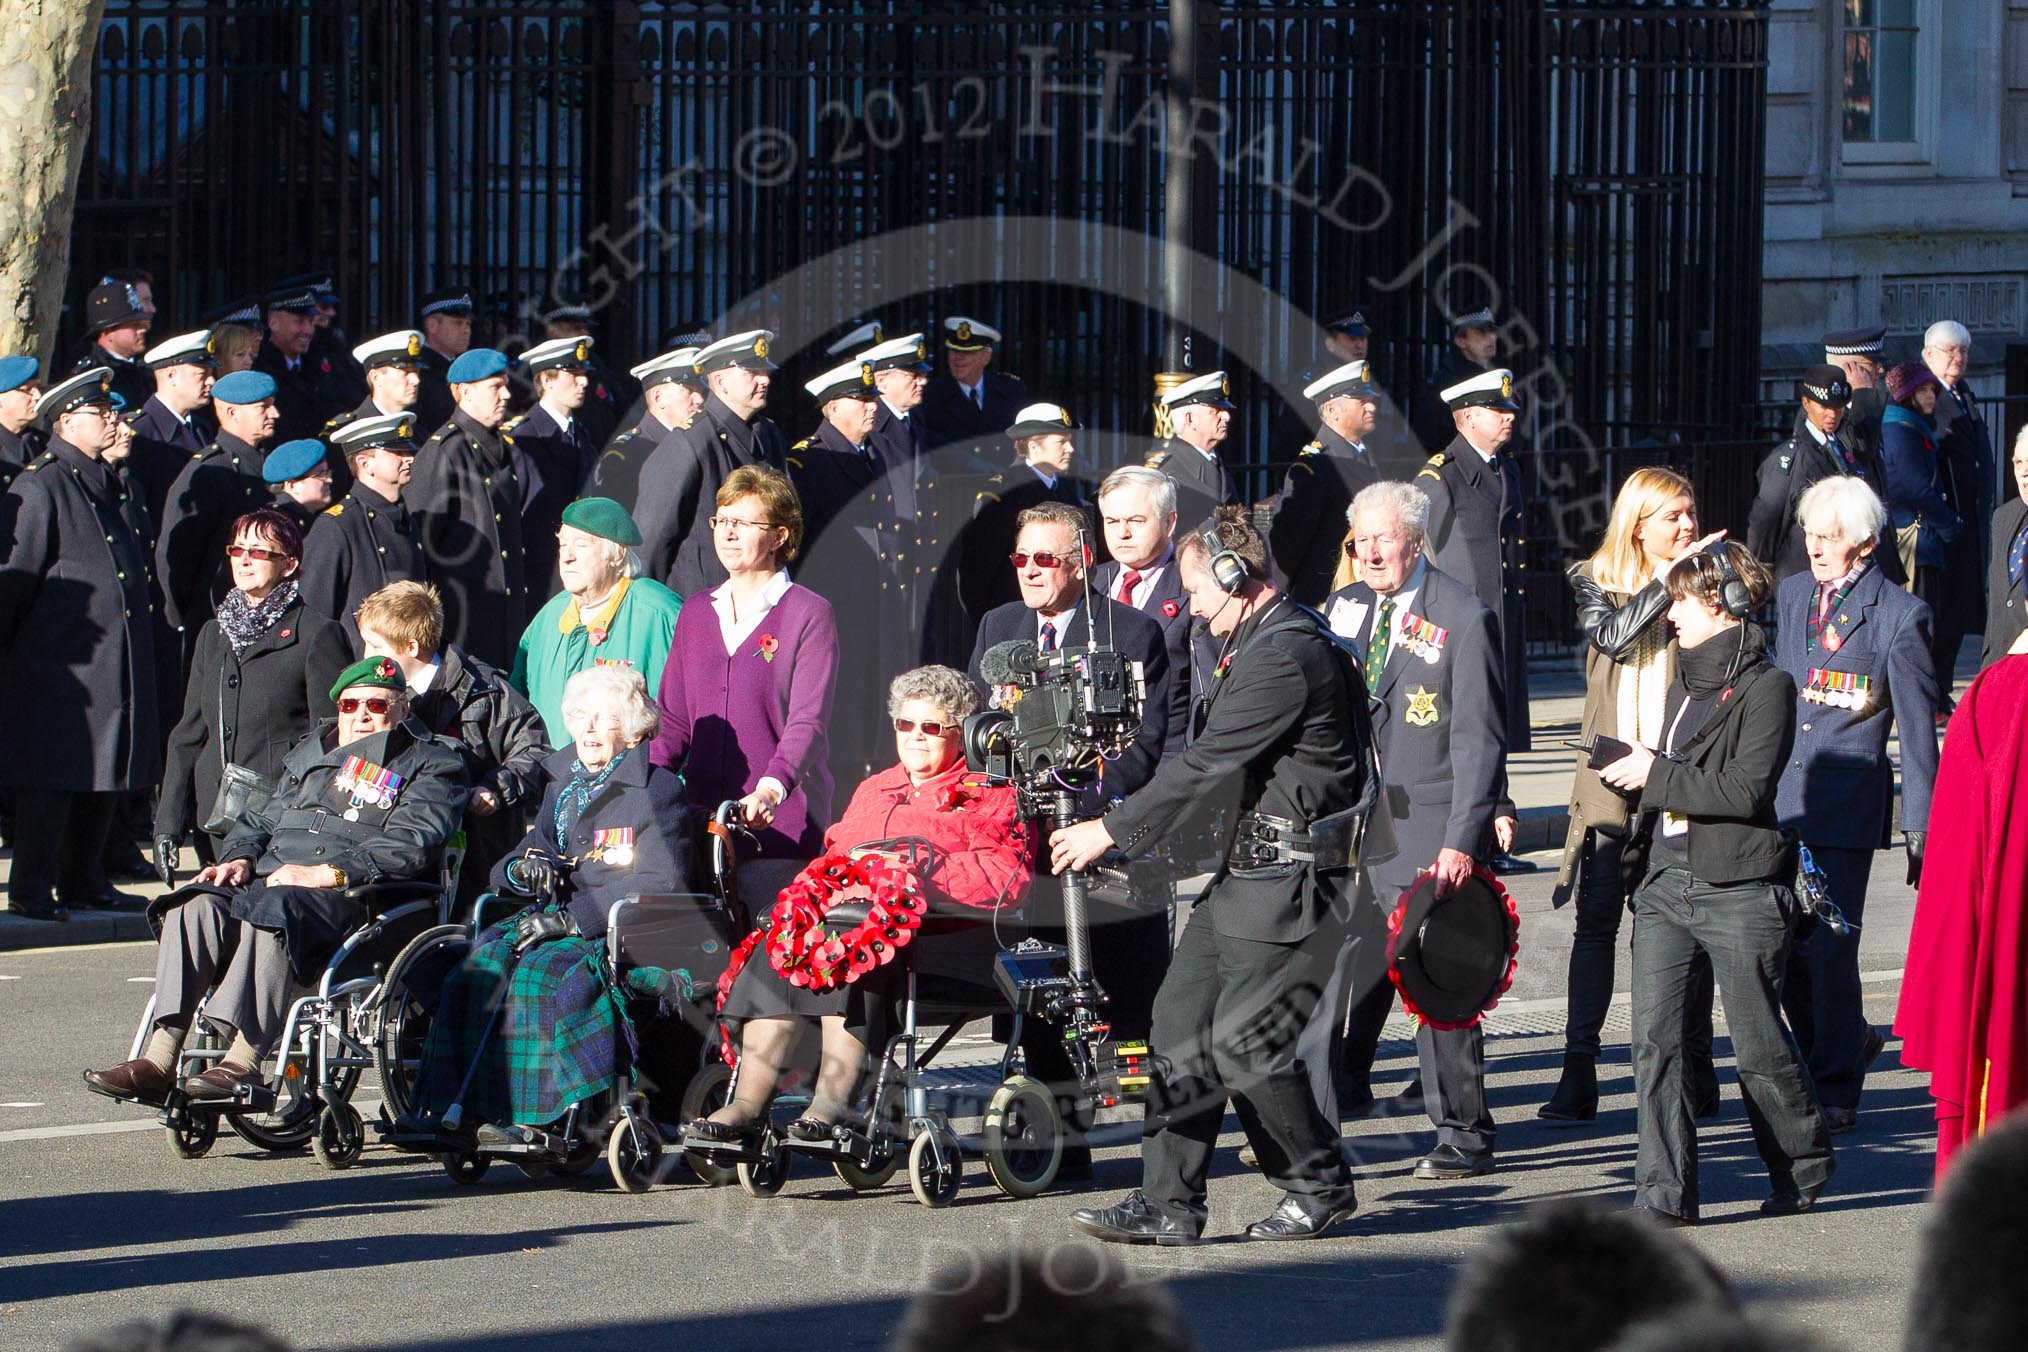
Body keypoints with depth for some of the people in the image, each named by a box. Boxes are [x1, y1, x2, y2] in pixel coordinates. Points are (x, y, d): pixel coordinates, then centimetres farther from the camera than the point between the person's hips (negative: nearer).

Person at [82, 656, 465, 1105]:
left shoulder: (431, 763, 11)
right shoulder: (310, 753, 32)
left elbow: (410, 841, -6)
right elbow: (260, 819, 31)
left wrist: (326, 873, -17)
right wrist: (240, 858, 6)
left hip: (351, 895, -6)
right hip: (269, 876, 6)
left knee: (274, 908, -38)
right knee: (198, 907, -26)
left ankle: (242, 1062, -47)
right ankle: (158, 1059, -35)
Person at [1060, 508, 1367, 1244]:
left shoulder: (1286, 654, -18)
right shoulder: (1259, 644, 16)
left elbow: (1207, 766, -19)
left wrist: (1111, 830, -13)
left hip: (1292, 885, -10)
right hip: (1246, 873, 10)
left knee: (1243, 1043, -8)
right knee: (1181, 1024, 6)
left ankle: (1321, 1189, 9)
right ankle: (1168, 1204, 8)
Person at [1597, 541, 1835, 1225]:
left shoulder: (1765, 686, -9)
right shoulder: (1685, 682, 16)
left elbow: (1745, 790, -18)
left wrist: (1657, 773, -13)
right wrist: (1635, 767, 9)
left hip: (1738, 892, -7)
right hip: (1667, 883, 7)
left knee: (1759, 1044, 5)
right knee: (1655, 1040, -5)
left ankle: (1804, 1168, 26)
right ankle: (1665, 1194, -6)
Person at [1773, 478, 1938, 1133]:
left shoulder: (1900, 615, -6)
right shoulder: (1789, 596, 11)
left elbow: (1918, 728, -4)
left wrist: (1921, 831, -5)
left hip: (1847, 805, -5)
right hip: (1779, 801, 5)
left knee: (1830, 948, -6)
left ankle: (1834, 1092, 7)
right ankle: (1846, 1042, 31)